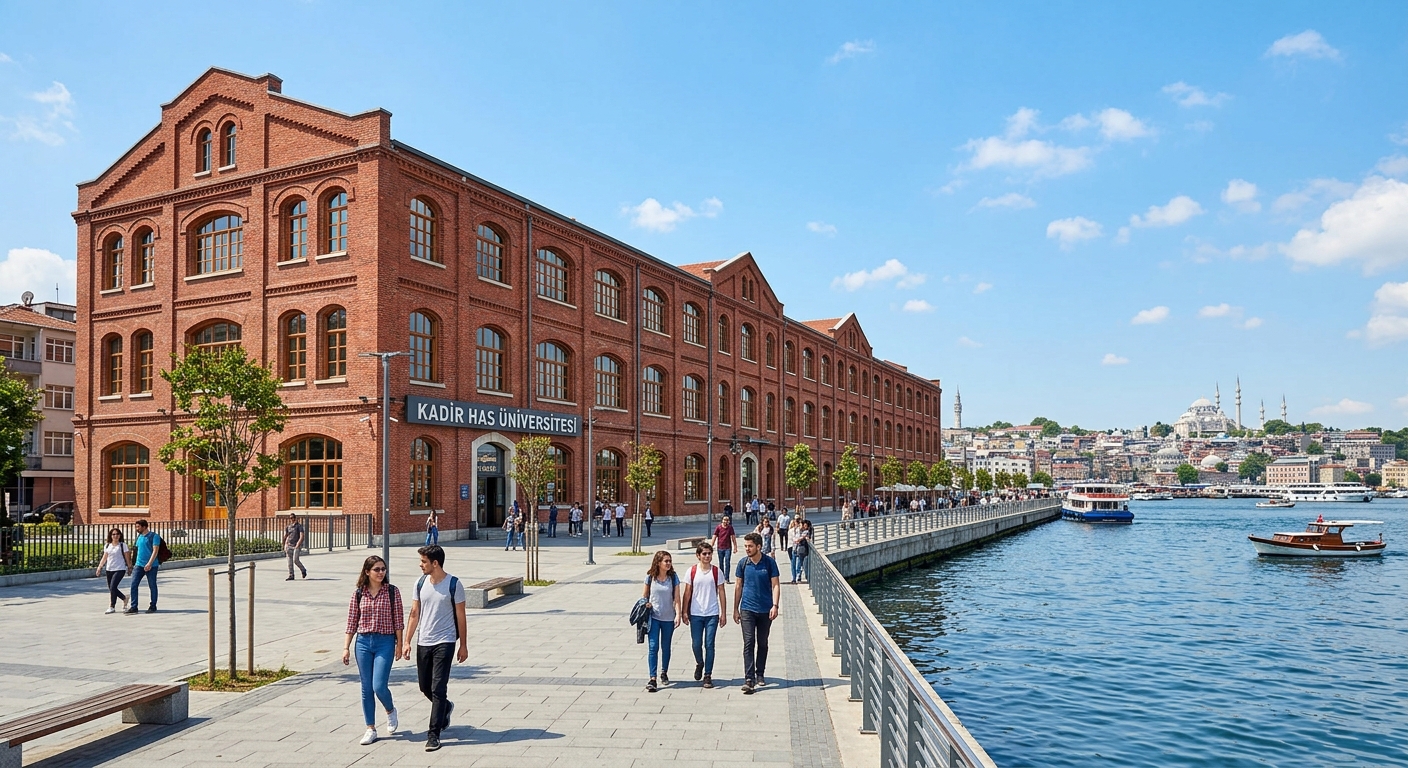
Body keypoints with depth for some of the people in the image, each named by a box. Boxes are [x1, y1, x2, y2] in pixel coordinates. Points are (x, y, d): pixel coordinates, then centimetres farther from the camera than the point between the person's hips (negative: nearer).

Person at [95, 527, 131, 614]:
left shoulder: (123, 545, -1)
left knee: (113, 587, -15)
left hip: (120, 569, -5)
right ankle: (124, 598, 28)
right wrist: (99, 567, 1)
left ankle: (112, 607, -8)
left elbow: (127, 558, 1)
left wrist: (130, 568, 1)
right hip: (109, 570, 6)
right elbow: (104, 558, 13)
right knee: (111, 588, 6)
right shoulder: (107, 546, 11)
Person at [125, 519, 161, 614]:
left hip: (151, 566, -6)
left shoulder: (154, 536, -9)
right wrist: (135, 563, 19)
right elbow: (138, 550, 21)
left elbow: (155, 551, -15)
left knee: (152, 586, 3)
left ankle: (153, 606, 13)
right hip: (139, 565, 6)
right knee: (133, 585, -3)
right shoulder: (139, 536, 13)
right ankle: (133, 607, 0)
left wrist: (149, 564, -23)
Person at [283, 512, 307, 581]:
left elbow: (302, 536, -10)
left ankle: (303, 570, 10)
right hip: (289, 545, 5)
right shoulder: (288, 527, 13)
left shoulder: (299, 526, -3)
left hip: (297, 546, -5)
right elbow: (285, 536, 17)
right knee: (290, 561, 2)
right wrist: (285, 545, 6)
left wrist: (297, 545, -17)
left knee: (295, 560, -14)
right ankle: (291, 576, 7)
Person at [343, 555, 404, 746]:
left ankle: (390, 711, 23)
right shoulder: (358, 594, 2)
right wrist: (346, 647, 3)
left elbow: (398, 620, -1)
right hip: (363, 642, 3)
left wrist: (399, 644, -1)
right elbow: (352, 622, 6)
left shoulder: (392, 592, -4)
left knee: (379, 686, -9)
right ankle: (371, 729, 18)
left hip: (385, 642, -3)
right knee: (366, 688, 7)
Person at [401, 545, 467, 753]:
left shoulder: (454, 585, -9)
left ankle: (434, 734, 1)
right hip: (423, 642, 5)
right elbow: (415, 614, 9)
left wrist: (463, 645, -1)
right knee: (425, 687, 14)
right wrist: (407, 641, 4)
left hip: (444, 642, -5)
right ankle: (446, 708, 42)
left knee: (437, 689, -7)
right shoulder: (420, 583, 4)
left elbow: (460, 616, -3)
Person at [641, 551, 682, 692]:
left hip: (668, 618, 1)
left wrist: (678, 615, -13)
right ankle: (652, 679, -10)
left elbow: (677, 598, -5)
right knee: (653, 647, -9)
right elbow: (645, 596, 11)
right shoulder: (650, 577, -3)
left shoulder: (673, 577, -4)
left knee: (665, 647, 14)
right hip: (653, 617, -1)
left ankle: (664, 673, 33)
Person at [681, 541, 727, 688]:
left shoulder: (716, 571, 0)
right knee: (696, 644, 4)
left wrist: (723, 614, 2)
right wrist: (684, 612, 0)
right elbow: (687, 593, 4)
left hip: (712, 614, 0)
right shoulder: (692, 571, 0)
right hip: (695, 614, 1)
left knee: (709, 645, -1)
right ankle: (699, 664, 34)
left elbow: (721, 593, 4)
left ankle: (708, 675, 9)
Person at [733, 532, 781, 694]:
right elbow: (739, 586, 8)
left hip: (765, 609, 0)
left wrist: (775, 605, -16)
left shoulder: (769, 562, -5)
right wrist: (735, 609, 8)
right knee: (749, 643, -9)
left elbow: (775, 585, -4)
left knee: (762, 644, 12)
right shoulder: (743, 563, 0)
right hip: (747, 609, 0)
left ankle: (760, 674, 28)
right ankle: (749, 680, -13)